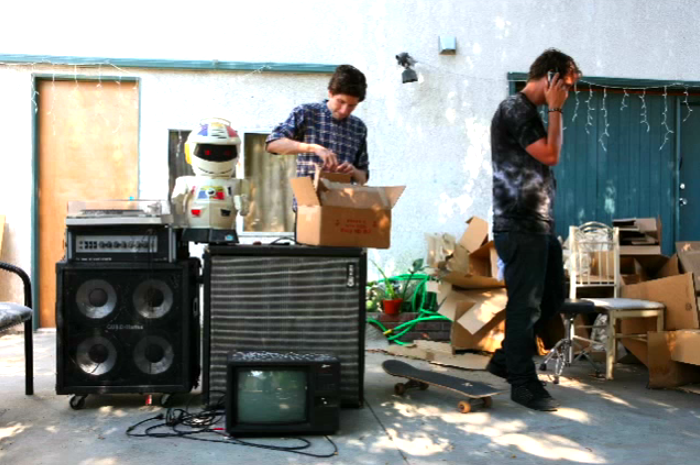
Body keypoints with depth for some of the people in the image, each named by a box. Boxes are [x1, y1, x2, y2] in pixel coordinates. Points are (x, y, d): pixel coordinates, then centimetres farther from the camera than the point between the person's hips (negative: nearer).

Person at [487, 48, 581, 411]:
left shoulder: (528, 111, 20)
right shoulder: (515, 109, -10)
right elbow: (550, 155, -17)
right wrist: (555, 109, -9)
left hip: (539, 224, 10)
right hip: (520, 226, -10)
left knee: (552, 298, 14)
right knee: (525, 305, -3)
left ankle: (506, 359, 24)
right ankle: (523, 382, 9)